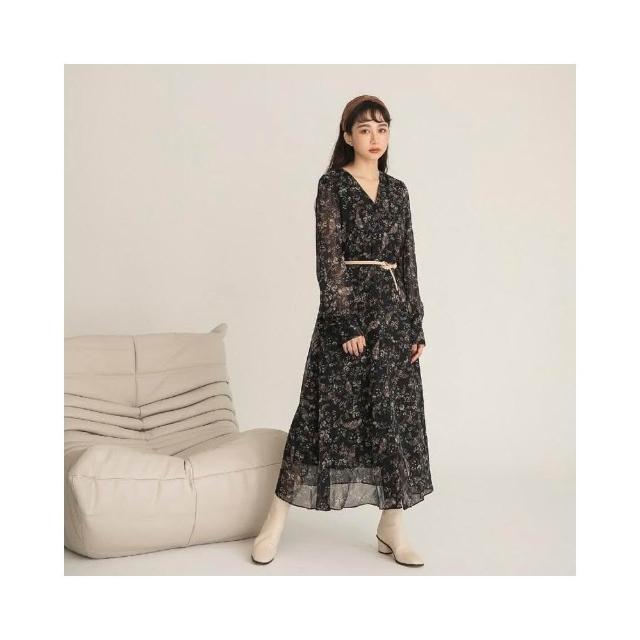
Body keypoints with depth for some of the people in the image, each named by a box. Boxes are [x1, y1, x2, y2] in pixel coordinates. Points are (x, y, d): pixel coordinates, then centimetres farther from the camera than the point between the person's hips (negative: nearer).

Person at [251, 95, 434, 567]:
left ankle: (393, 527, 17)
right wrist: (347, 324, -16)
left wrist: (416, 325, 7)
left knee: (397, 417, 5)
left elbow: (408, 259, 12)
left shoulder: (398, 190, 13)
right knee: (330, 412, -3)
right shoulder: (333, 184, -3)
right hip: (347, 307, -5)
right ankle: (276, 523, 10)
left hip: (394, 311, 5)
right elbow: (329, 258, -10)